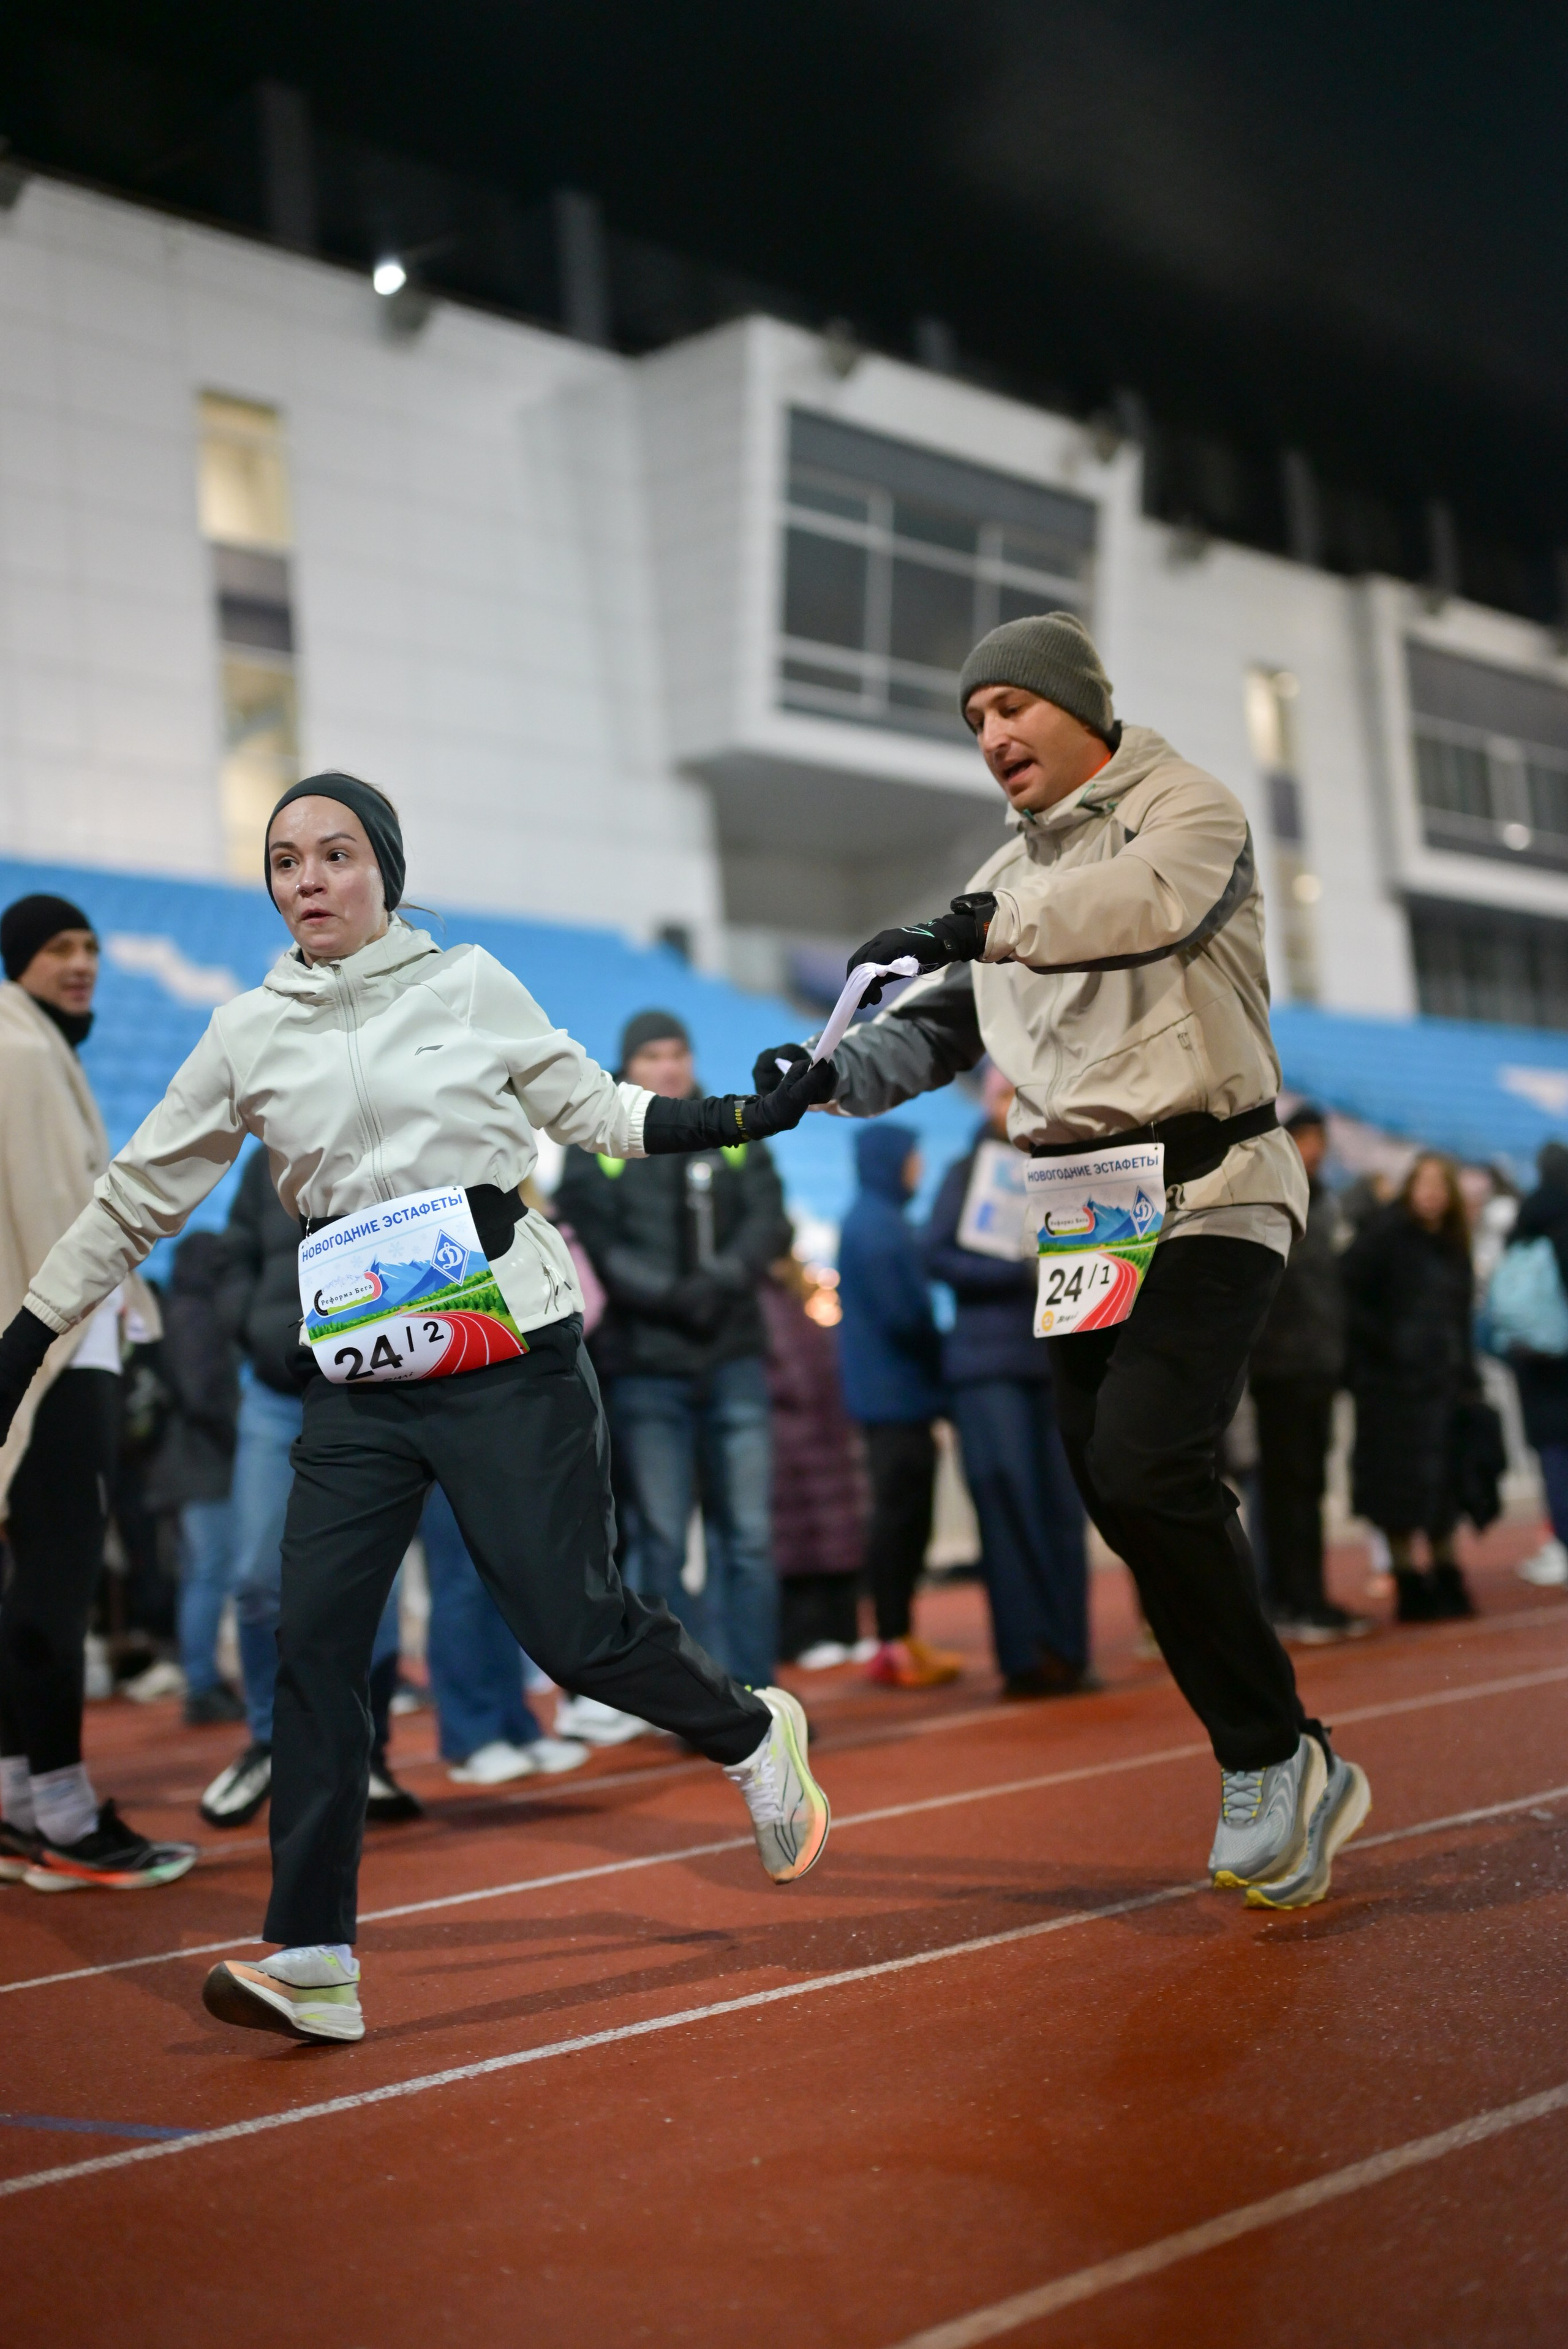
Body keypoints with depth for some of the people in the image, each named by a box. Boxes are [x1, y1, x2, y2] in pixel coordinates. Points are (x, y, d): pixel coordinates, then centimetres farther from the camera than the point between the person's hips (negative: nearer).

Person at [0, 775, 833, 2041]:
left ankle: (755, 1732, 26)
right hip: (362, 1386, 3)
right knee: (314, 1644, -6)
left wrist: (755, 1116, 0)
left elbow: (595, 1110, 10)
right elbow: (138, 1198, 11)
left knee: (575, 1630, -4)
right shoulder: (251, 1034, 7)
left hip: (512, 1361, -3)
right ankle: (312, 1964, 0)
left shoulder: (471, 984, 1)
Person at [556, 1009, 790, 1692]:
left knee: (747, 1535, 3)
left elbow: (769, 1220, 1)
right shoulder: (595, 1146, 3)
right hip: (644, 1367, -2)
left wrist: (724, 1280, -18)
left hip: (733, 1359, 2)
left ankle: (751, 1694, 9)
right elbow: (594, 1247, -7)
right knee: (664, 1542, 0)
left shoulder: (734, 1135, 12)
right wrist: (674, 1296, -20)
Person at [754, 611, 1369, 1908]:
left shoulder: (1189, 810, -2)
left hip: (1209, 1195, -7)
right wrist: (836, 1071, -9)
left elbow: (1145, 901, -25)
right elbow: (937, 1026, 11)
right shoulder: (1011, 879, 19)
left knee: (1145, 1466, -21)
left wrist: (986, 924, -34)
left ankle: (1275, 1760, -4)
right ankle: (1283, 1779, 15)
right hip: (1083, 1217, 7)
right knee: (1120, 1487, 4)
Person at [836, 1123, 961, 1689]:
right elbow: (901, 1314, -18)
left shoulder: (879, 1220, 18)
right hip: (896, 1392, -10)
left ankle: (899, 1640, 15)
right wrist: (943, 1361, -5)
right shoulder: (876, 1225, -13)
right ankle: (897, 1644, -4)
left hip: (896, 1393, 10)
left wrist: (936, 1368, 12)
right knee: (900, 1512, -7)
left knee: (905, 1514, 11)